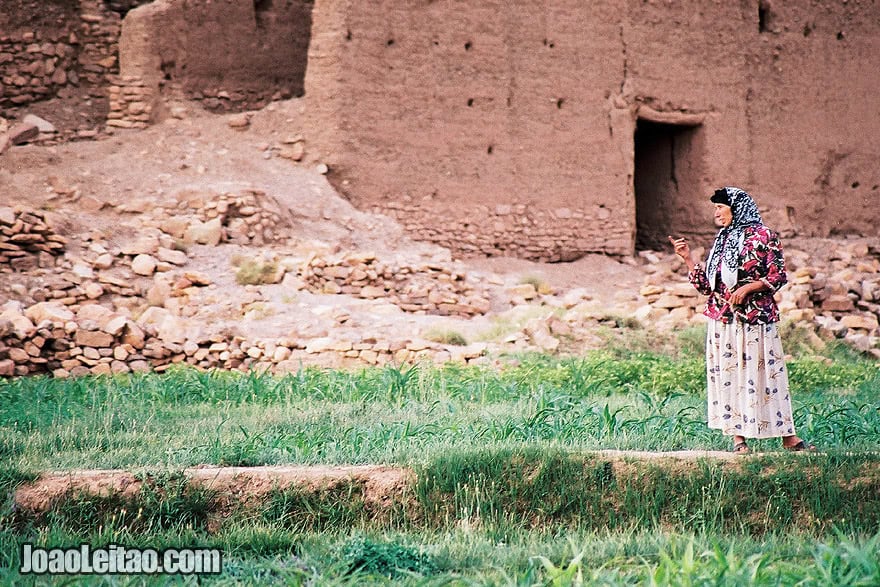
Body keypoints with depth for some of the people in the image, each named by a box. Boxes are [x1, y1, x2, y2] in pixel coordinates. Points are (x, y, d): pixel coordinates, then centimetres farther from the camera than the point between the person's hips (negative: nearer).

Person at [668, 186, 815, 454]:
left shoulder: (763, 236, -1)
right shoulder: (721, 241, 16)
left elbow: (778, 276, -6)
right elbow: (706, 285, 14)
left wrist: (747, 287, -17)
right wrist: (688, 258, 6)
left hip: (755, 317, -5)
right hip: (722, 319, 6)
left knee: (765, 373, -6)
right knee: (728, 375, 1)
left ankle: (788, 437, -2)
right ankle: (738, 437, 5)